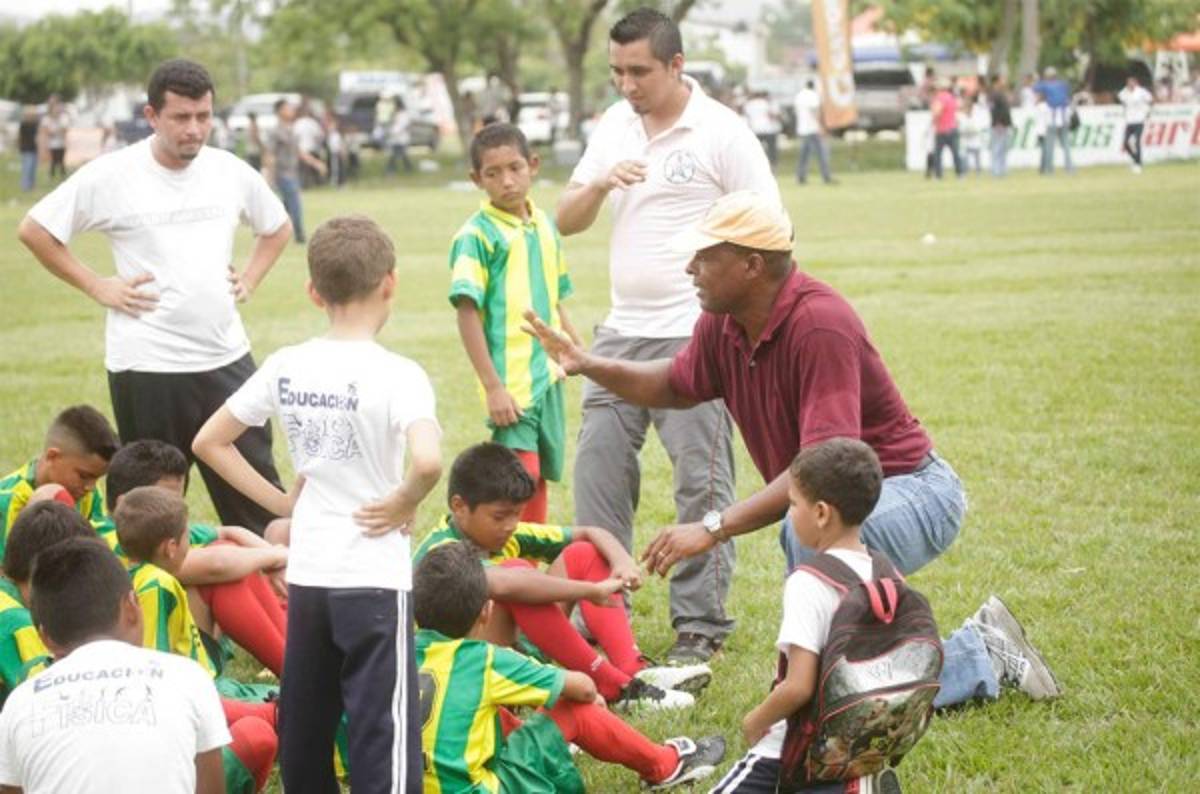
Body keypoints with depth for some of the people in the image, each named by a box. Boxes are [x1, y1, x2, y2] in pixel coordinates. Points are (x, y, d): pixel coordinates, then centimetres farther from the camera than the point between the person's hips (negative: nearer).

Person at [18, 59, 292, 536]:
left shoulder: (231, 172, 4)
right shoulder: (110, 176, -8)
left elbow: (277, 228, 23)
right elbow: (34, 230, -1)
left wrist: (249, 280, 8)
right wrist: (97, 287, -4)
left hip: (226, 356, 4)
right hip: (147, 366, -4)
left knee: (256, 495, 6)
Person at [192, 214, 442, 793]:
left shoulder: (285, 367, 2)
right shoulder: (396, 374, -14)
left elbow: (209, 443, 9)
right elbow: (428, 461, -31)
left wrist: (280, 501, 10)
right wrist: (401, 505, -12)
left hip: (305, 573, 6)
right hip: (374, 577, -5)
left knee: (303, 728, 16)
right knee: (383, 734, -3)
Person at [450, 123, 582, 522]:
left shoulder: (545, 226, 11)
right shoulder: (477, 235, -10)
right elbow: (467, 313, -14)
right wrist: (492, 387, -17)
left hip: (549, 379, 7)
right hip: (511, 384, -7)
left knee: (540, 478, 13)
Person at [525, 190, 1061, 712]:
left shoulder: (819, 325, -30)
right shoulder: (723, 324, -5)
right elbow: (679, 386, 17)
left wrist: (715, 529, -41)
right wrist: (589, 366, 1)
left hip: (912, 492, -9)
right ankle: (984, 662, 27)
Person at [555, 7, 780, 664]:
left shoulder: (721, 132, -8)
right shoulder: (614, 125, 10)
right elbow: (566, 221, 12)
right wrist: (600, 184, -9)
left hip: (694, 337, -6)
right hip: (621, 332, 6)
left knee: (701, 481, -3)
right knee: (597, 468, 6)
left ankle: (701, 625, 4)